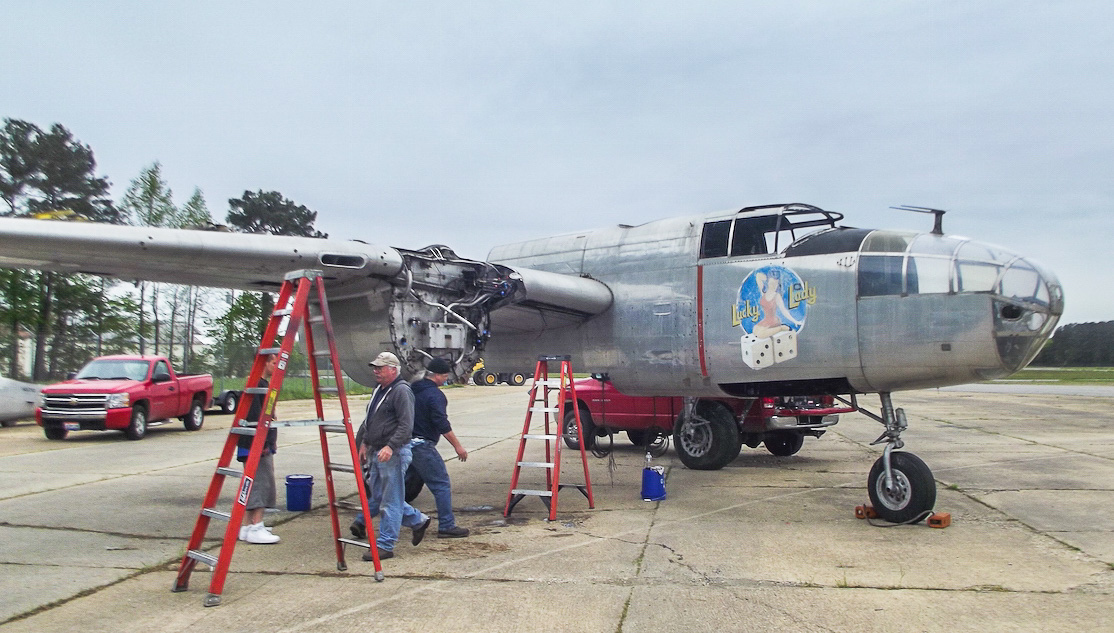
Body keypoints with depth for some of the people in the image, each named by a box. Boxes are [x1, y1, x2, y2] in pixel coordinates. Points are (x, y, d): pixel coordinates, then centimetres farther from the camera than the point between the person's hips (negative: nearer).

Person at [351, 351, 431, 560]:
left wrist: (390, 447, -28)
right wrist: (364, 443, 22)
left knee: (391, 501, -3)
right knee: (378, 495, 15)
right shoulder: (379, 390, 17)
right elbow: (369, 420, 27)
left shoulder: (402, 391, -14)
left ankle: (385, 545, 4)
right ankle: (418, 521, 29)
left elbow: (406, 425, -21)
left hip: (394, 454, -10)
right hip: (376, 452, 10)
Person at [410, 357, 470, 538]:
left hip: (405, 443, 9)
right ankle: (447, 526, -2)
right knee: (441, 485, -2)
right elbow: (442, 425, -18)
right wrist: (458, 446, -13)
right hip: (422, 446, -9)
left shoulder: (411, 390, 14)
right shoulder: (435, 395, -13)